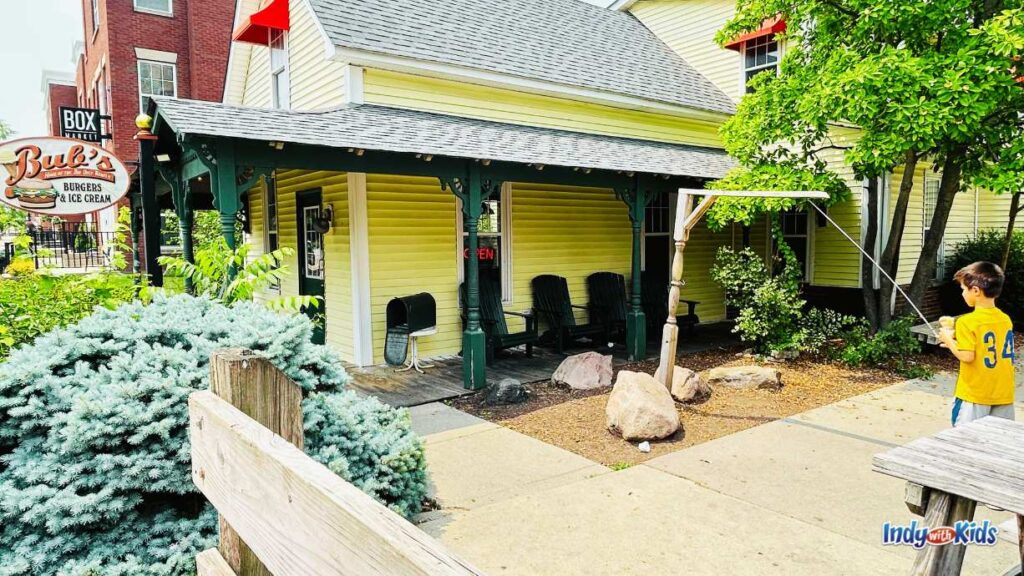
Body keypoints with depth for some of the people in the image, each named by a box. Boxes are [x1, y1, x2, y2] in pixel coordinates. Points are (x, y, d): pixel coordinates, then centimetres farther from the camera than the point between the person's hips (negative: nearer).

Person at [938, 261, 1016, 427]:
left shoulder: (967, 321, -16)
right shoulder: (1006, 319, 4)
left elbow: (967, 356, -20)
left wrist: (949, 340, -4)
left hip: (974, 395, -6)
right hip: (1004, 394, 6)